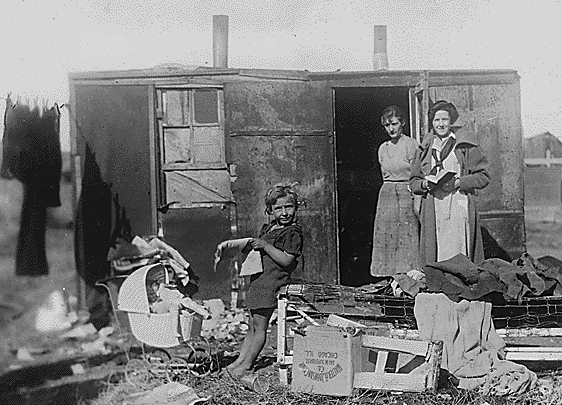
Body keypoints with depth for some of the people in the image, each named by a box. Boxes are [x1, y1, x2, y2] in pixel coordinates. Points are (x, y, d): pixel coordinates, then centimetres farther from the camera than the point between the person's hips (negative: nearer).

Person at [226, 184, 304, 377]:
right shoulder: (269, 228, 16)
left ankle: (246, 366, 6)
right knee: (252, 326, 14)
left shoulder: (293, 233, -11)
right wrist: (253, 244, 12)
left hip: (271, 282, -9)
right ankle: (239, 361, 20)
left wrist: (265, 245, -18)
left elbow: (286, 260, -20)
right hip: (258, 280, 9)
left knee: (259, 326, -2)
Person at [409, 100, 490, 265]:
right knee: (434, 256, -2)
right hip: (433, 212, 3)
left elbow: (483, 177, 2)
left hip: (460, 209, -3)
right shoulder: (425, 148, 16)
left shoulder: (466, 145, 5)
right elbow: (413, 182, 17)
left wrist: (458, 182, -12)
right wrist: (425, 184, -5)